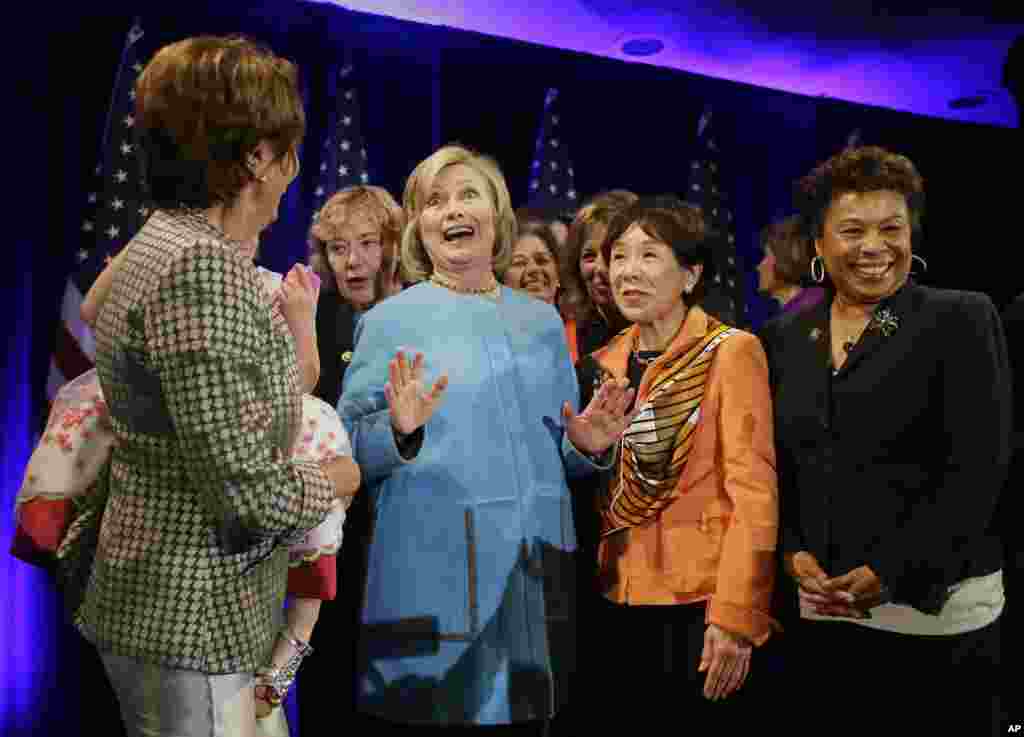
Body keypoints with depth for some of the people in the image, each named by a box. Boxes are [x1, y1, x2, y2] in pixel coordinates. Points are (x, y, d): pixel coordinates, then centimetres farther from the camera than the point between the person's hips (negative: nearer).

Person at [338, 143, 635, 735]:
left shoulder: (541, 320, 11)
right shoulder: (388, 321, 0)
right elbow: (346, 453, -5)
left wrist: (587, 446, -4)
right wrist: (399, 432, -24)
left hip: (535, 578, 4)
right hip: (430, 577, -4)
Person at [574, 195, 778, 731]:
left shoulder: (731, 352, -8)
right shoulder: (602, 363, 9)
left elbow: (752, 488, -14)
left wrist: (735, 613, -19)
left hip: (703, 599, -5)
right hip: (620, 599, 6)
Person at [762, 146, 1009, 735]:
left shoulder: (962, 320, -3)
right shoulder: (790, 339, 9)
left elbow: (979, 466, -10)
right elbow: (778, 466, 11)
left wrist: (893, 574, -16)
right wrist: (794, 554, -5)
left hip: (934, 611, -4)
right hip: (819, 611, 4)